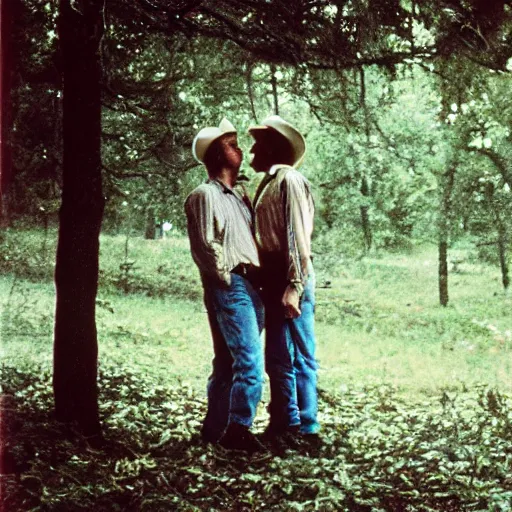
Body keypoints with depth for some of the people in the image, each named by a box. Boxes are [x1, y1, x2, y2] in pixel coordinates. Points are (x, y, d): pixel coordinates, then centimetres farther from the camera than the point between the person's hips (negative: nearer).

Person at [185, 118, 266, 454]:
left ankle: (215, 431, 17)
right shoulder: (205, 195, -5)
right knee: (250, 360, -16)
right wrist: (229, 277, -8)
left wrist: (257, 277, 10)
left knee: (228, 363, 11)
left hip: (249, 287, 8)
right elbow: (205, 247, -12)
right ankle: (238, 429, -13)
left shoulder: (237, 197, 21)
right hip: (229, 287, -8)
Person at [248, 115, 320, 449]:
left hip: (290, 281, -9)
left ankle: (307, 429, 2)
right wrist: (274, 286, 12)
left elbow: (298, 237, -17)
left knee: (298, 356, -4)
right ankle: (283, 424, 19)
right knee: (278, 358, 12)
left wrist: (294, 286, -21)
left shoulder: (289, 180, -9)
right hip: (273, 281, 9)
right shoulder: (268, 183, 18)